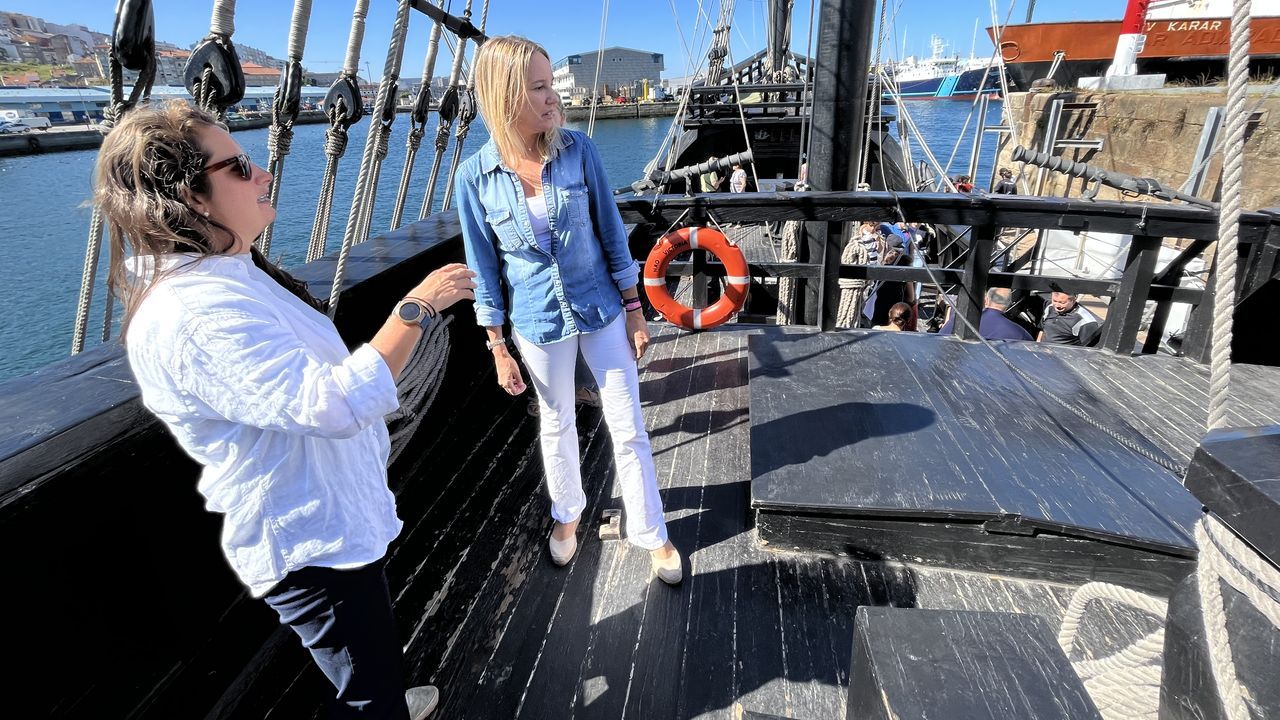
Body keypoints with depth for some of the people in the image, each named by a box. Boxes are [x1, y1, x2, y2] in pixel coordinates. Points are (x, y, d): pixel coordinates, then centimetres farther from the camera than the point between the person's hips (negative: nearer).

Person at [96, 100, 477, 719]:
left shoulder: (221, 272, 4)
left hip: (334, 519, 10)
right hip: (314, 545, -10)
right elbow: (335, 405, -39)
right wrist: (416, 307, -32)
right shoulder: (197, 314, -30)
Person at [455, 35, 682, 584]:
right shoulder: (476, 175, -11)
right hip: (538, 322, 0)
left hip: (602, 309, 0)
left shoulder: (578, 149, -10)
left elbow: (610, 231, -2)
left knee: (628, 427, 6)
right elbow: (484, 268, -3)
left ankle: (652, 534, 25)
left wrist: (634, 311, -1)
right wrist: (498, 348, 0)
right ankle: (567, 515, 44)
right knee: (557, 424, 18)